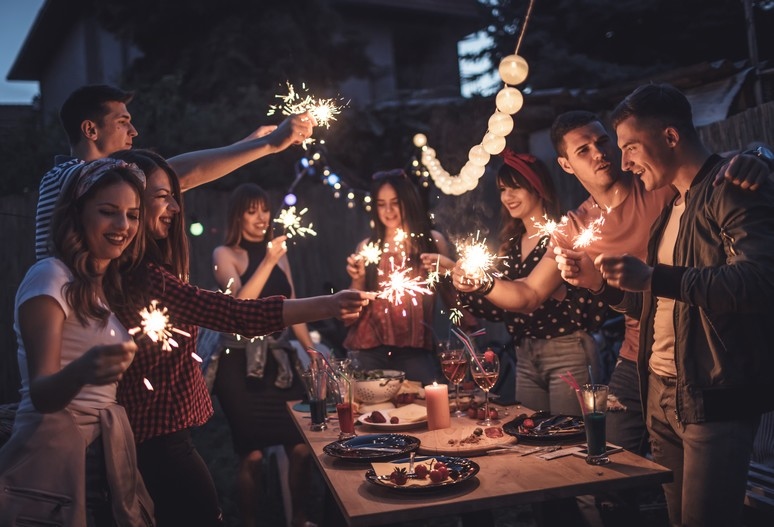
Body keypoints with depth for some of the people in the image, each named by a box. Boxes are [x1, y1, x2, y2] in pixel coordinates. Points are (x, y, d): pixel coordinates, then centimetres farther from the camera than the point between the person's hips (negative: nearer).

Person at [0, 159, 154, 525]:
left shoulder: (104, 288, 12)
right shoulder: (50, 276, -12)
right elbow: (40, 393, -22)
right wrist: (81, 371, -40)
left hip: (103, 463, 8)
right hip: (55, 461, -8)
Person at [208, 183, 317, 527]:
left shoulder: (279, 252, 15)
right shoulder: (225, 254, 0)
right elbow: (240, 304, -14)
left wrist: (311, 349, 8)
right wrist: (268, 261, -18)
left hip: (280, 360, 4)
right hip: (241, 365, -4)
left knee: (301, 445, -3)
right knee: (252, 453, -7)